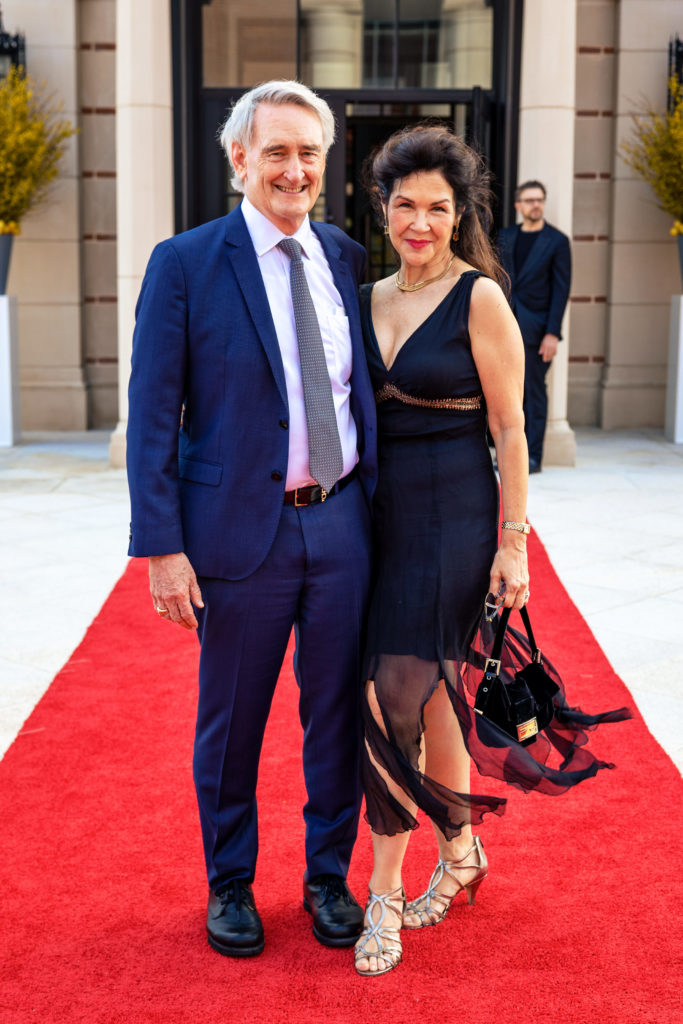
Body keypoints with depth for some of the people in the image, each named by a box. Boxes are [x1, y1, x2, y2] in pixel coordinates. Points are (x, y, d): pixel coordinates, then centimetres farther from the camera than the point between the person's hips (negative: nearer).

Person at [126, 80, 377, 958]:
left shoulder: (347, 259, 7)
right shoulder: (184, 264, -5)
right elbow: (151, 417, -7)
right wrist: (162, 547, -12)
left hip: (342, 522, 4)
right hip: (241, 529, -3)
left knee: (337, 712, 13)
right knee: (231, 720, 11)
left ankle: (328, 877, 34)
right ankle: (230, 884, 33)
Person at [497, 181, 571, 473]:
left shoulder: (557, 241, -1)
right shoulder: (505, 237, 12)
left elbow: (561, 289, -4)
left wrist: (552, 333, -11)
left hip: (535, 328, -4)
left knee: (534, 391, -1)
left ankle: (533, 456, 6)